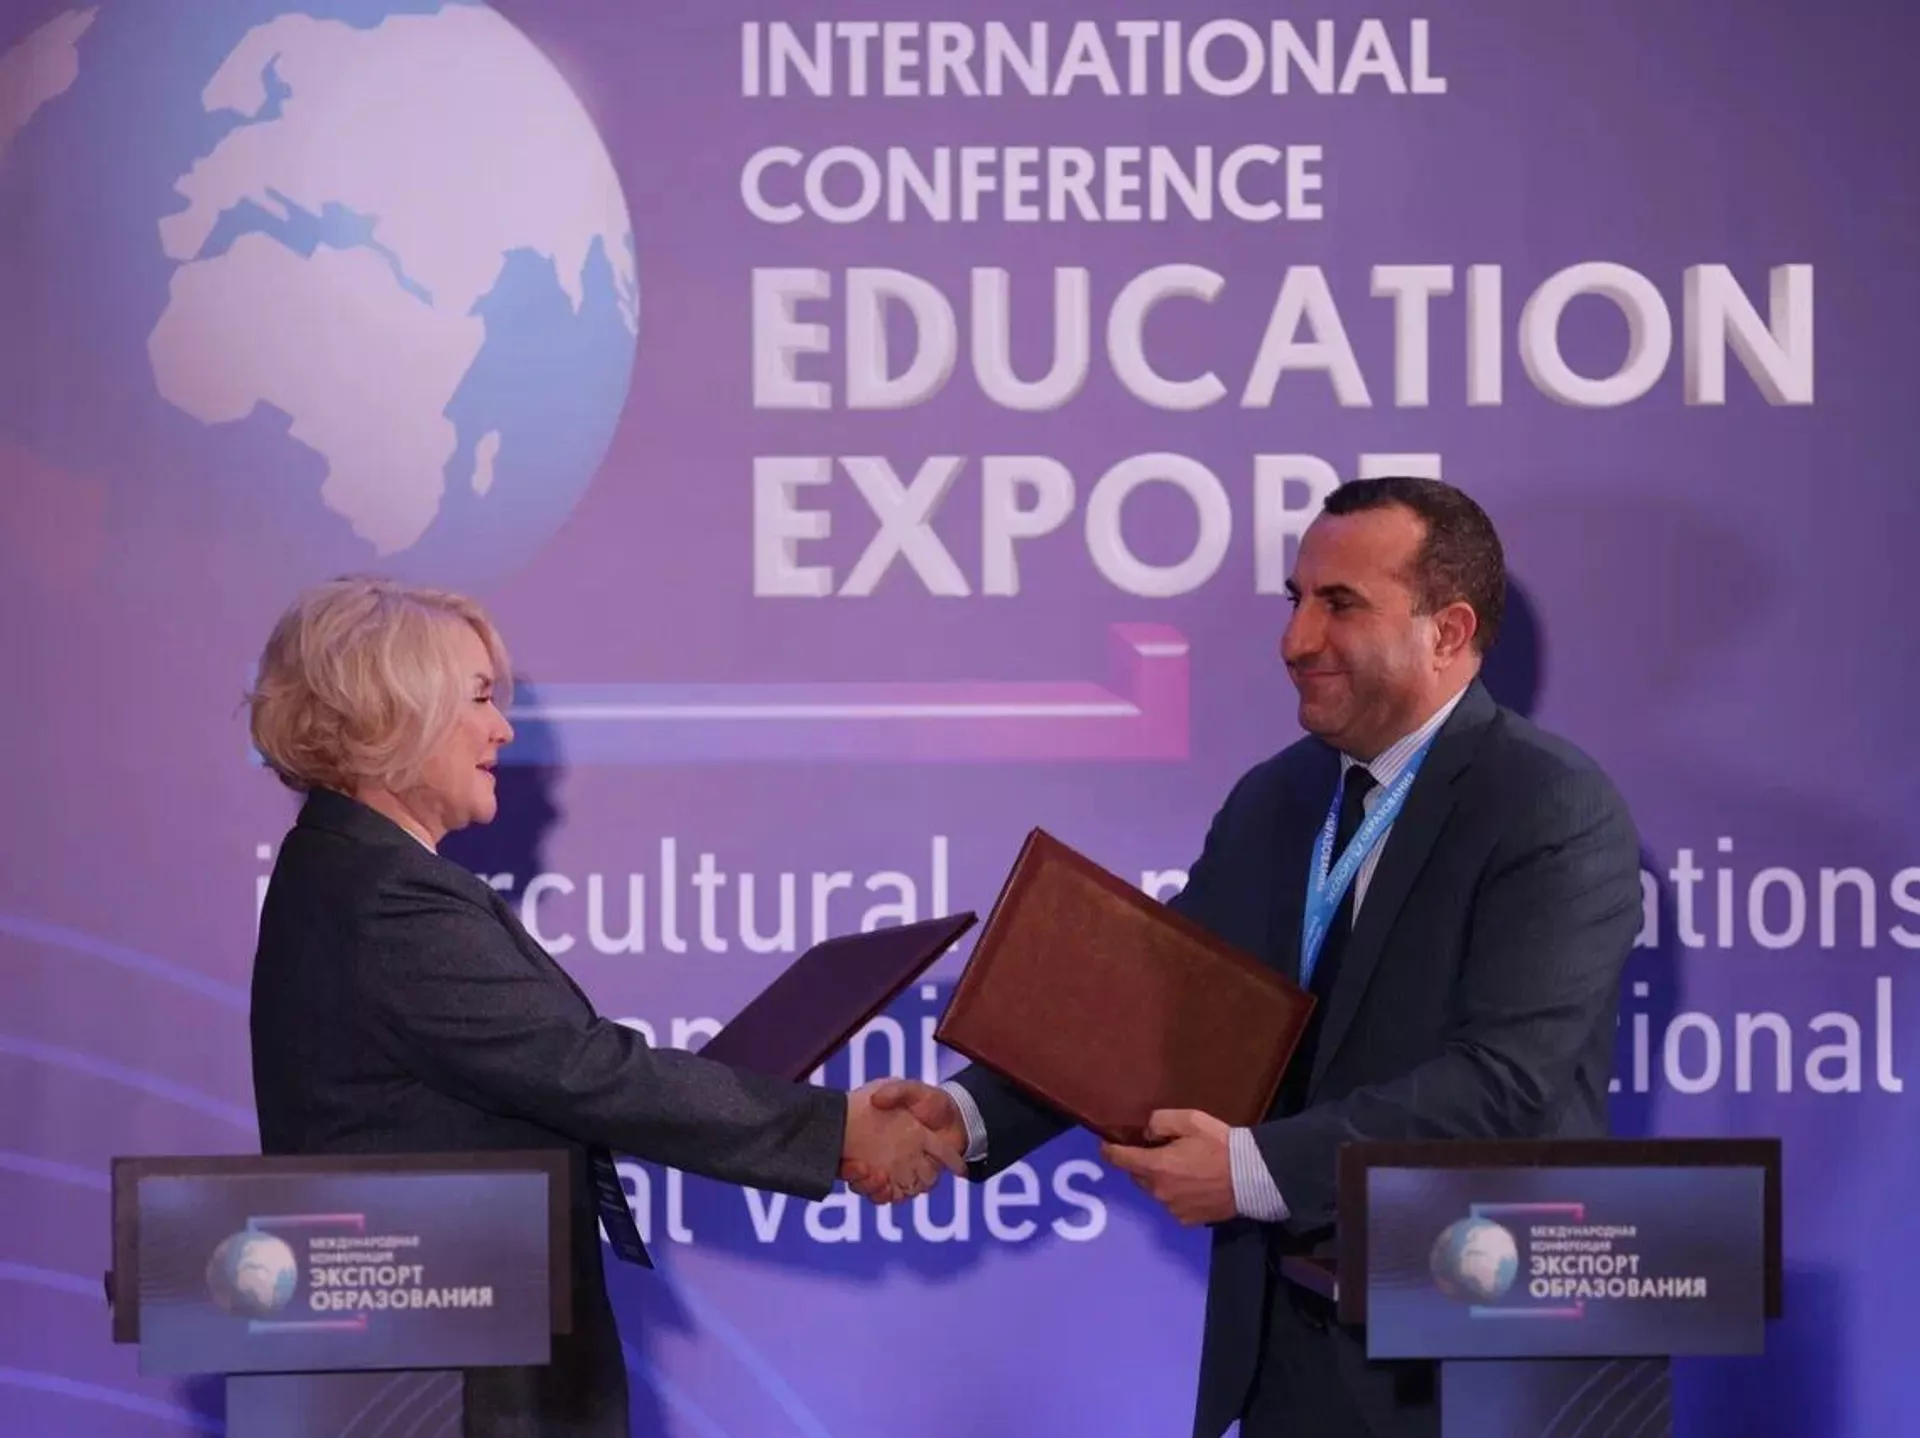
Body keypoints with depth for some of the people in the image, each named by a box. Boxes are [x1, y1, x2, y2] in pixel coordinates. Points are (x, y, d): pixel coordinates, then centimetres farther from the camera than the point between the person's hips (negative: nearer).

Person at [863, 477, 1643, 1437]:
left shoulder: (1557, 813, -13)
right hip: (1282, 1340, 6)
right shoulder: (1270, 801, 9)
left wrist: (1254, 1169, -28)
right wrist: (972, 1113, -10)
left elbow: (1503, 1080, -23)